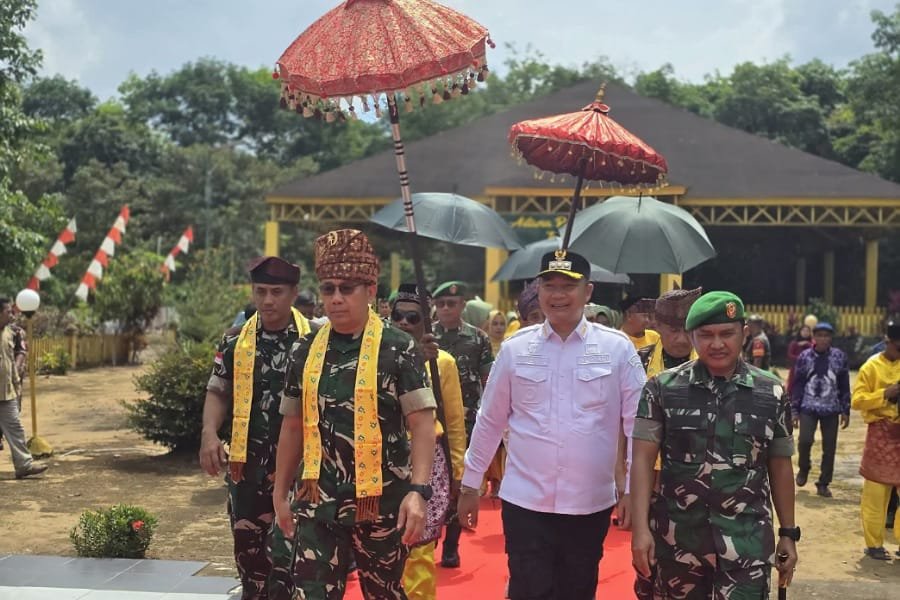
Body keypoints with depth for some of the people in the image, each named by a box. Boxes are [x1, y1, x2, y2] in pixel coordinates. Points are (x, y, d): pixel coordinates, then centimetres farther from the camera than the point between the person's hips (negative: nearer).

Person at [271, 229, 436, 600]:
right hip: (317, 503, 3)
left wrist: (418, 491, -19)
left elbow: (422, 424, -9)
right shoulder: (305, 351, 6)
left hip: (381, 503, -2)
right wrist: (281, 495, 14)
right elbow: (292, 427, 12)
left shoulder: (398, 348, -6)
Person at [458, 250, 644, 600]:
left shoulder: (617, 348, -3)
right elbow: (489, 422, 7)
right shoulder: (515, 348, 0)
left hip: (590, 505, 0)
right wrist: (470, 484, 10)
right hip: (525, 503, 0)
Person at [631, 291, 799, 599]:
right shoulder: (662, 388, -2)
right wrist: (640, 528, -12)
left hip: (746, 541, 0)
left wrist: (788, 533, 10)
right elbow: (643, 459, -5)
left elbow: (780, 466, 9)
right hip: (676, 538, 0)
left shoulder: (771, 393, 2)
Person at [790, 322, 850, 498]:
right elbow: (797, 384, 3)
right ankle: (803, 468, 13)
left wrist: (845, 411, 3)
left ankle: (823, 484, 17)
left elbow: (845, 386, 5)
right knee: (805, 440, -17)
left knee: (829, 448, 2)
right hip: (808, 407, -1)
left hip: (831, 409, 1)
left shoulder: (839, 356, 1)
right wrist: (794, 410, 1)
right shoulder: (804, 356, 0)